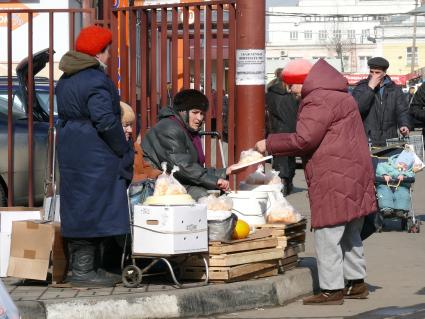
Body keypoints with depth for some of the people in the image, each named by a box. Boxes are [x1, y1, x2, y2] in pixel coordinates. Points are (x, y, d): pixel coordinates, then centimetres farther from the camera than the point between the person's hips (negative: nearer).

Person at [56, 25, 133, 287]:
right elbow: (105, 121, -22)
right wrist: (124, 149, -10)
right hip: (95, 156, -10)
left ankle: (79, 267, 19)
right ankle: (84, 271, -4)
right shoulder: (96, 80, -16)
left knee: (78, 208, 13)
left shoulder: (66, 80, 14)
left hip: (70, 152, 10)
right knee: (92, 207, -5)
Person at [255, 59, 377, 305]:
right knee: (350, 234, 17)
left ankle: (332, 289, -4)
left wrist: (269, 144, -9)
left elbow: (304, 139, -19)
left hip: (334, 178, -11)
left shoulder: (319, 101, -14)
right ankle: (357, 283, 24)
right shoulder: (338, 95, 19)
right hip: (355, 173, 11)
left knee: (328, 235, -6)